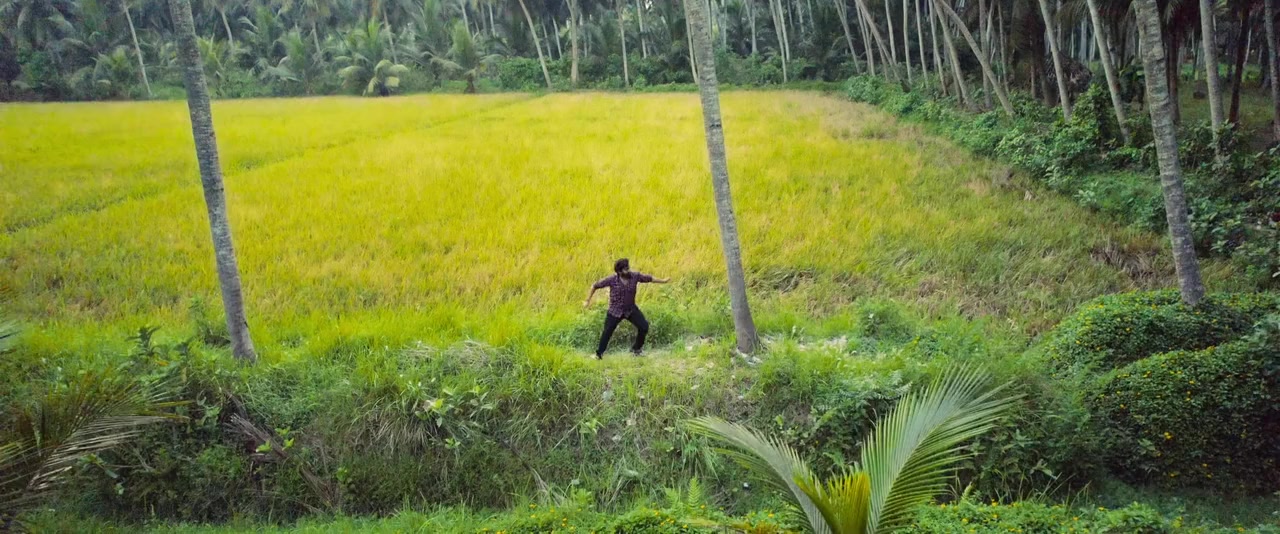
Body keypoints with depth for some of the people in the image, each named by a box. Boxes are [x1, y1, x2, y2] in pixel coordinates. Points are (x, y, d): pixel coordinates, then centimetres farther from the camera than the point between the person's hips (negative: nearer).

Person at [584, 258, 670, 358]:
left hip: (631, 309, 3)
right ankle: (599, 353, 20)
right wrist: (588, 301, -8)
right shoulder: (612, 280, -22)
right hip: (615, 311, -3)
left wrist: (663, 281, 11)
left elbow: (649, 278, 3)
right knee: (607, 332, -1)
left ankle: (636, 348, 15)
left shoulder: (635, 276, -15)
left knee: (644, 326, -6)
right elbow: (595, 286, -12)